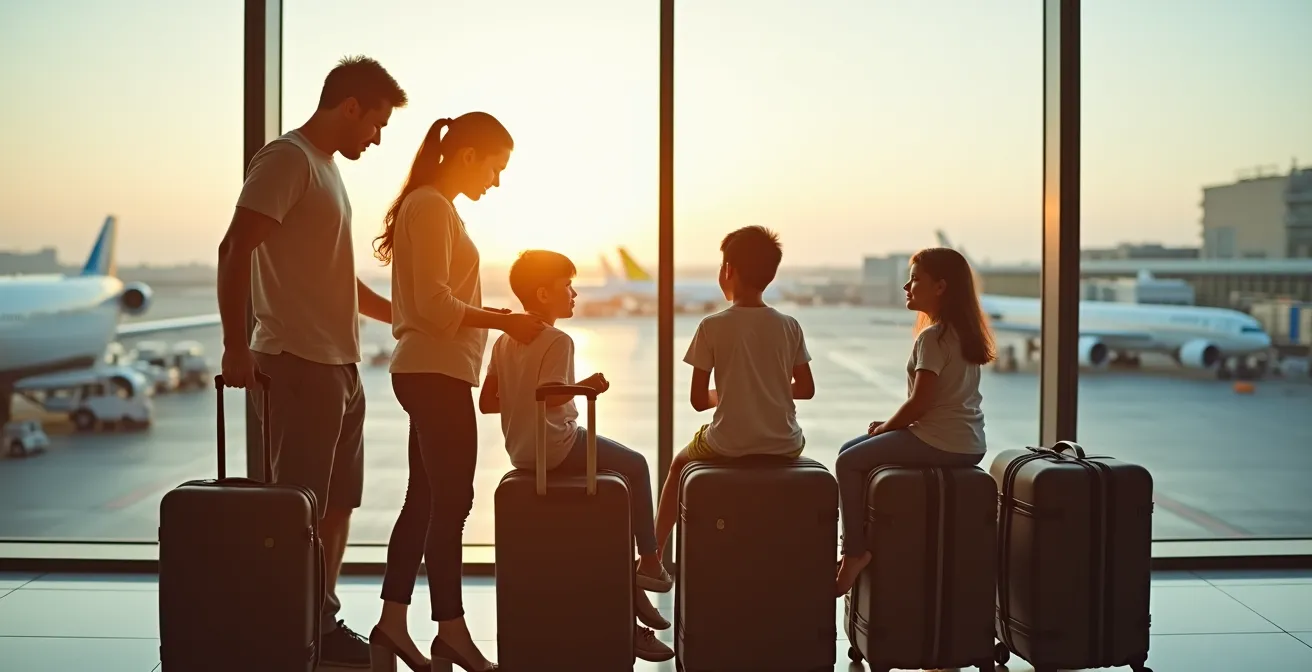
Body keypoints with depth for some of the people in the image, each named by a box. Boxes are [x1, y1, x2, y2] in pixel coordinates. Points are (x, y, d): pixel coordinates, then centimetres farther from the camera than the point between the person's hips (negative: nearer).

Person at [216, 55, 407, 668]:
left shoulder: (327, 167, 21)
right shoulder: (288, 159, -8)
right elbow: (235, 250, -18)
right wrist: (236, 347, -23)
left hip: (341, 365, 10)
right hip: (300, 364, -9)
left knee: (337, 503, 13)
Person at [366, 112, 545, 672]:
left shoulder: (432, 206, 19)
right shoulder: (432, 206, -11)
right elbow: (434, 304, -18)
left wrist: (490, 317, 15)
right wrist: (505, 321, -17)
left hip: (429, 371, 10)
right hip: (436, 372, -10)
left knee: (425, 498, 12)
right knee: (451, 500, -5)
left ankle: (392, 621, 18)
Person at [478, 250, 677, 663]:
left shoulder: (504, 341, 10)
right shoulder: (558, 341, -15)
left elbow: (486, 402, 8)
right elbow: (547, 396, -29)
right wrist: (586, 386, -15)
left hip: (521, 453, 9)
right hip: (556, 446, -9)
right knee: (634, 466, 9)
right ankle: (649, 563, 18)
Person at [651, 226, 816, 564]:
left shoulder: (711, 326, -9)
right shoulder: (789, 326, -2)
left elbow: (699, 400, -6)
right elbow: (806, 389, 6)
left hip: (729, 446, -2)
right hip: (784, 447, 2)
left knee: (679, 464, 30)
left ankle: (655, 555, 33)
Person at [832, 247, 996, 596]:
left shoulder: (932, 336, -17)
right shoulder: (963, 331, 12)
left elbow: (919, 403, -21)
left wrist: (884, 427, -3)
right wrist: (891, 426, 12)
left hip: (941, 444, -10)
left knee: (848, 462, -1)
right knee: (850, 449, 16)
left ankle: (856, 551, 1)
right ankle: (859, 541, 17)